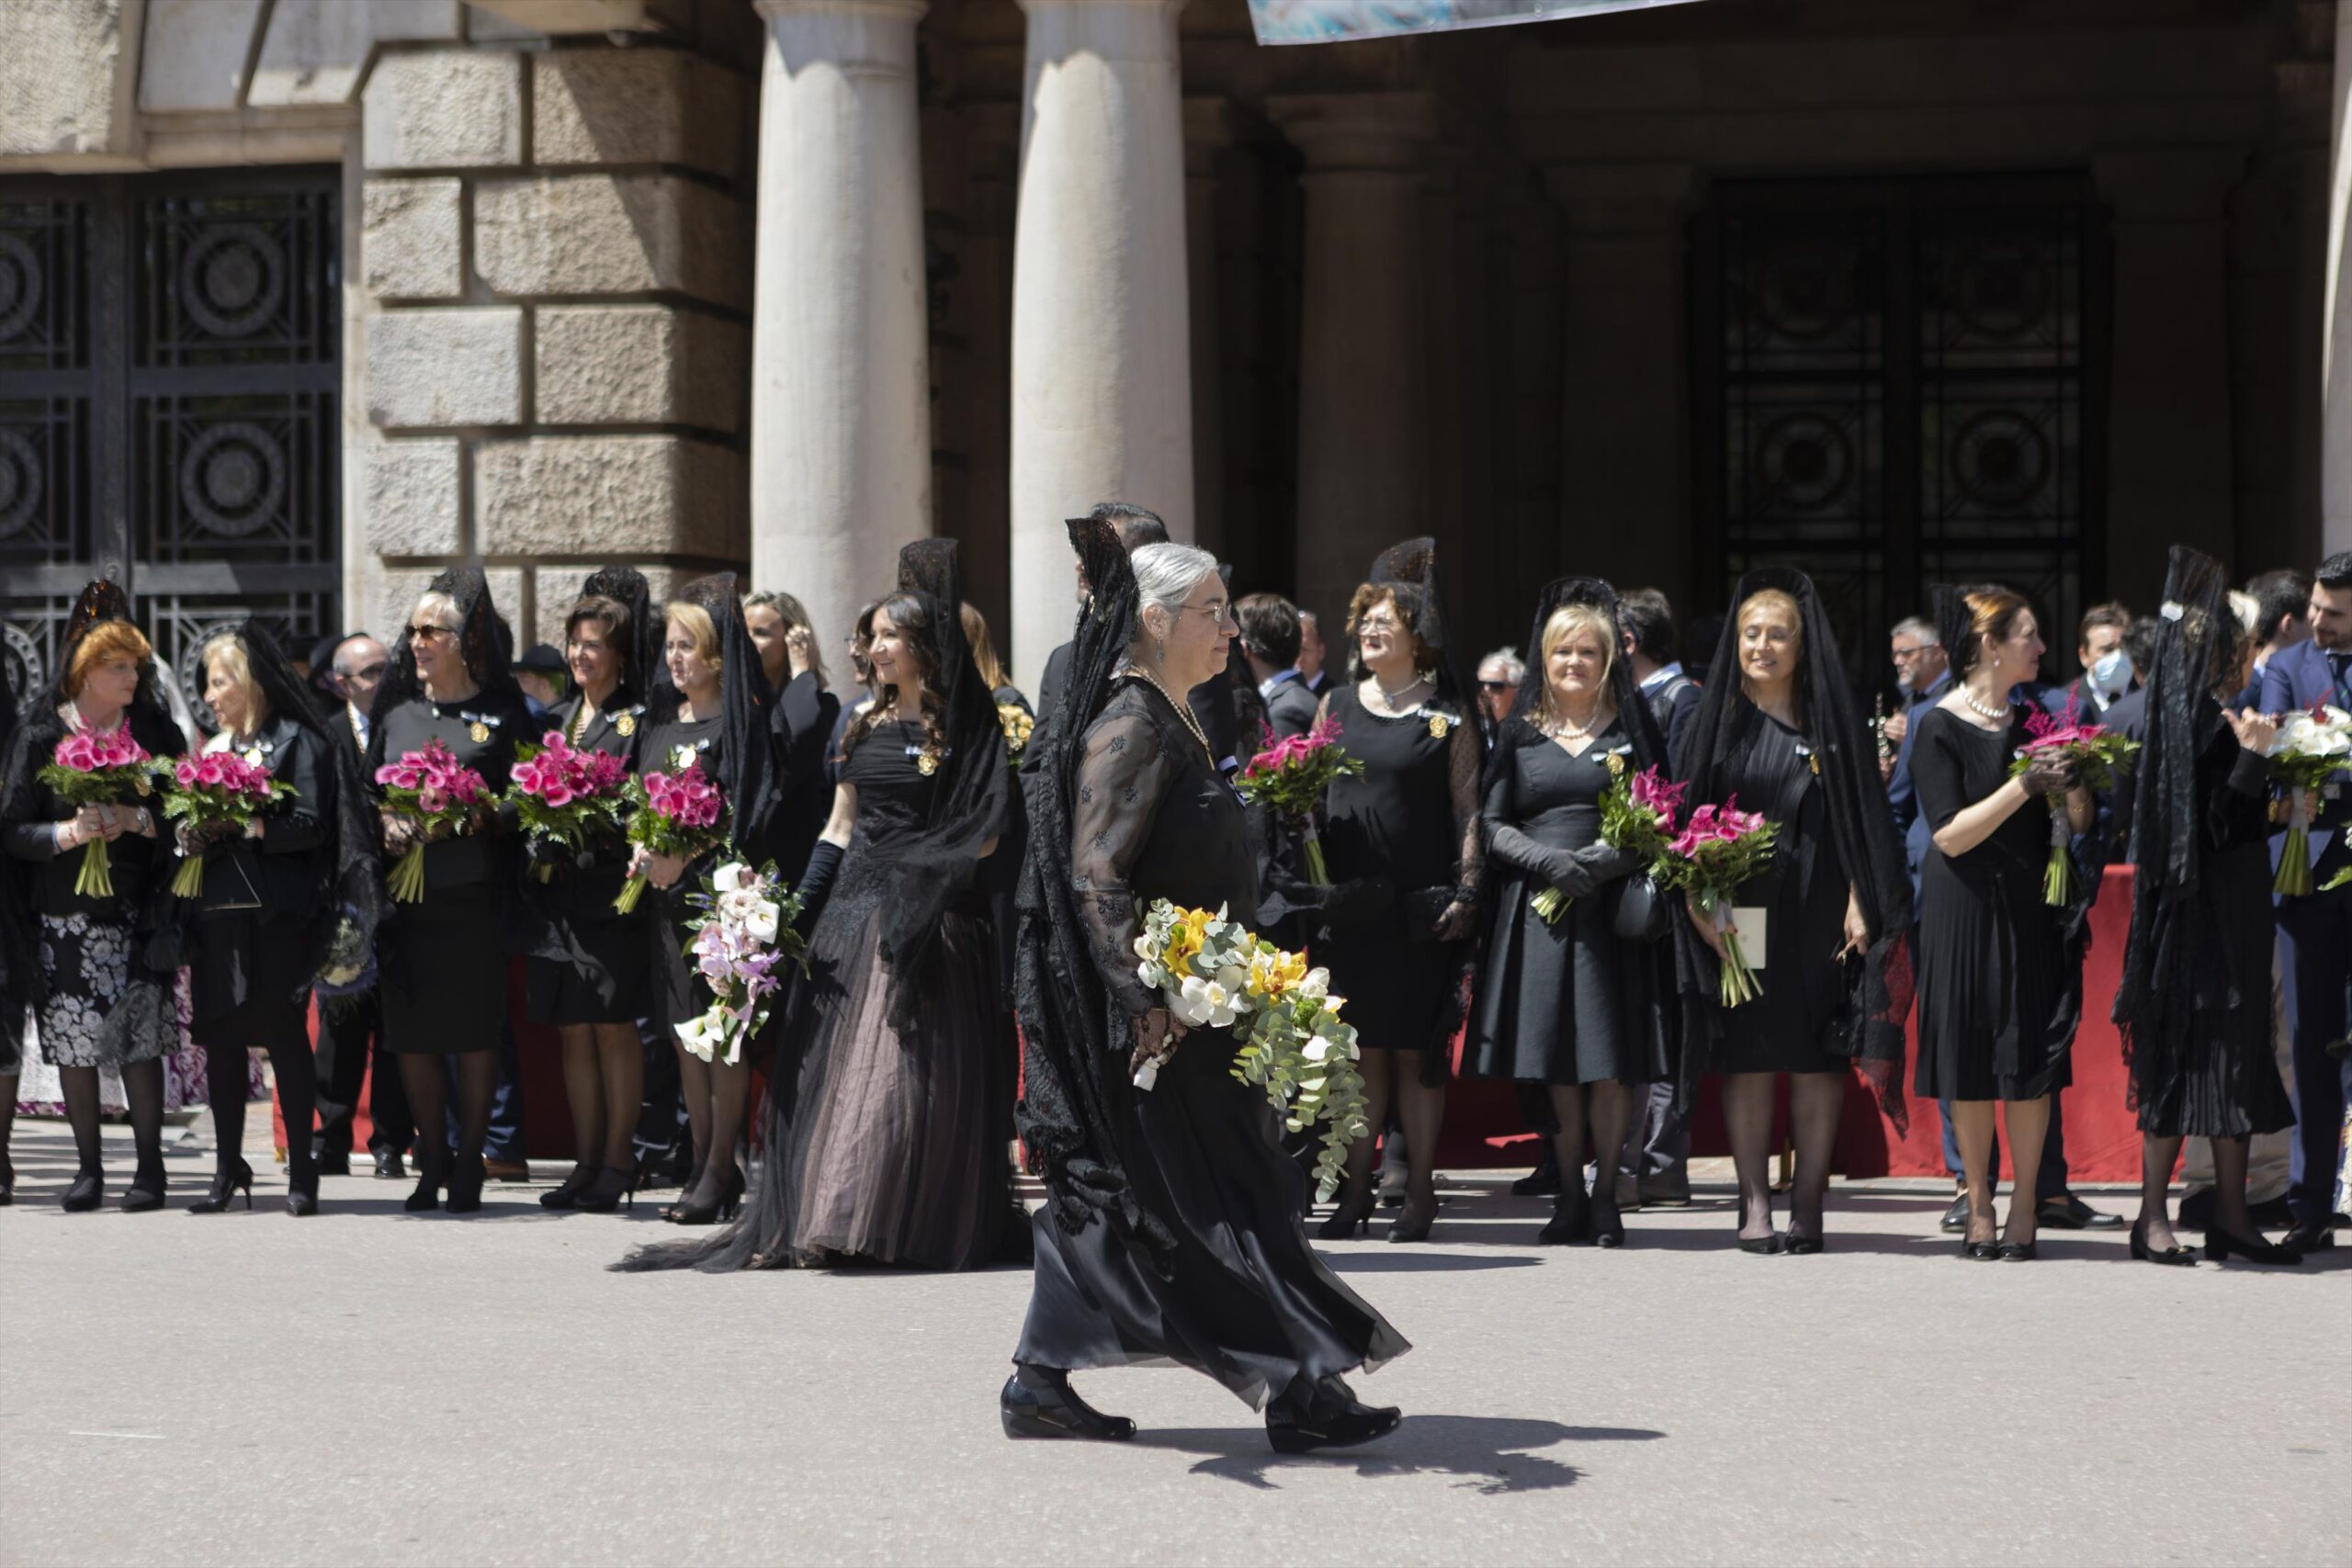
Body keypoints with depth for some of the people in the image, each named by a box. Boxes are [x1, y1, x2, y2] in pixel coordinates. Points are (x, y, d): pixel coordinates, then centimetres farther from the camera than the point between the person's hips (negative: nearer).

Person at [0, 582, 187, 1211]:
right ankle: (89, 1166, 10)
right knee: (73, 1044, 0)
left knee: (141, 1040, -6)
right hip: (65, 917, 0)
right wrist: (69, 832, -17)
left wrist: (136, 819, -15)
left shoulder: (155, 730, 6)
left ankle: (149, 1164, 2)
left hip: (137, 915, 0)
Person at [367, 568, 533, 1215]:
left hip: (472, 892, -4)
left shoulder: (500, 714, 2)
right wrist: (388, 822, -3)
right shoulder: (396, 709, 14)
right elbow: (370, 790, 18)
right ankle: (432, 1160, 14)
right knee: (411, 1032, 4)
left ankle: (470, 1162, 9)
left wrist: (461, 819, -15)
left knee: (473, 1029, -1)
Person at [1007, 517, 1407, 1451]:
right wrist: (1149, 1007, -25)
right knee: (1215, 1200, -6)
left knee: (1103, 1200, 12)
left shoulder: (1170, 721, 15)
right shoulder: (1129, 727, -15)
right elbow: (1097, 882, -21)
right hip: (1155, 1015, -10)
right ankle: (1297, 1389, -3)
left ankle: (1039, 1384, 16)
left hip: (1182, 1010, 10)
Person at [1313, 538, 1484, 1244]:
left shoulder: (1447, 715, 2)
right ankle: (1357, 1188, 11)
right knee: (1362, 1047, 5)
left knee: (1415, 1051, 0)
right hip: (1347, 902, 3)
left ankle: (1420, 1191, 7)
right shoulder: (1337, 705, 12)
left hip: (1420, 906, -3)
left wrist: (1466, 892, -10)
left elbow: (1467, 810, 0)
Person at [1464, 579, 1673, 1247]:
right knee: (1555, 1062, 1)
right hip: (1539, 908, 1)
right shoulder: (1521, 733, 11)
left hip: (1611, 908, -1)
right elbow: (1493, 824, 7)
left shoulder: (1631, 728, 8)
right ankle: (1569, 1197, 7)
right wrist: (1547, 860, -11)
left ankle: (1604, 1197, 2)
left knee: (1610, 1058, -6)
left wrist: (1611, 858, -14)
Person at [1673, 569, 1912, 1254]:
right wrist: (1698, 900, -7)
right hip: (1739, 909, 0)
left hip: (1817, 910, 0)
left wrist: (1858, 902, -6)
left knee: (1817, 1058, -1)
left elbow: (1861, 816, 4)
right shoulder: (1716, 721, 6)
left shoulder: (1832, 721, 6)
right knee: (1748, 1057, 0)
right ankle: (1755, 1203, 4)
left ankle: (1808, 1202, 4)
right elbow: (1690, 818, 4)